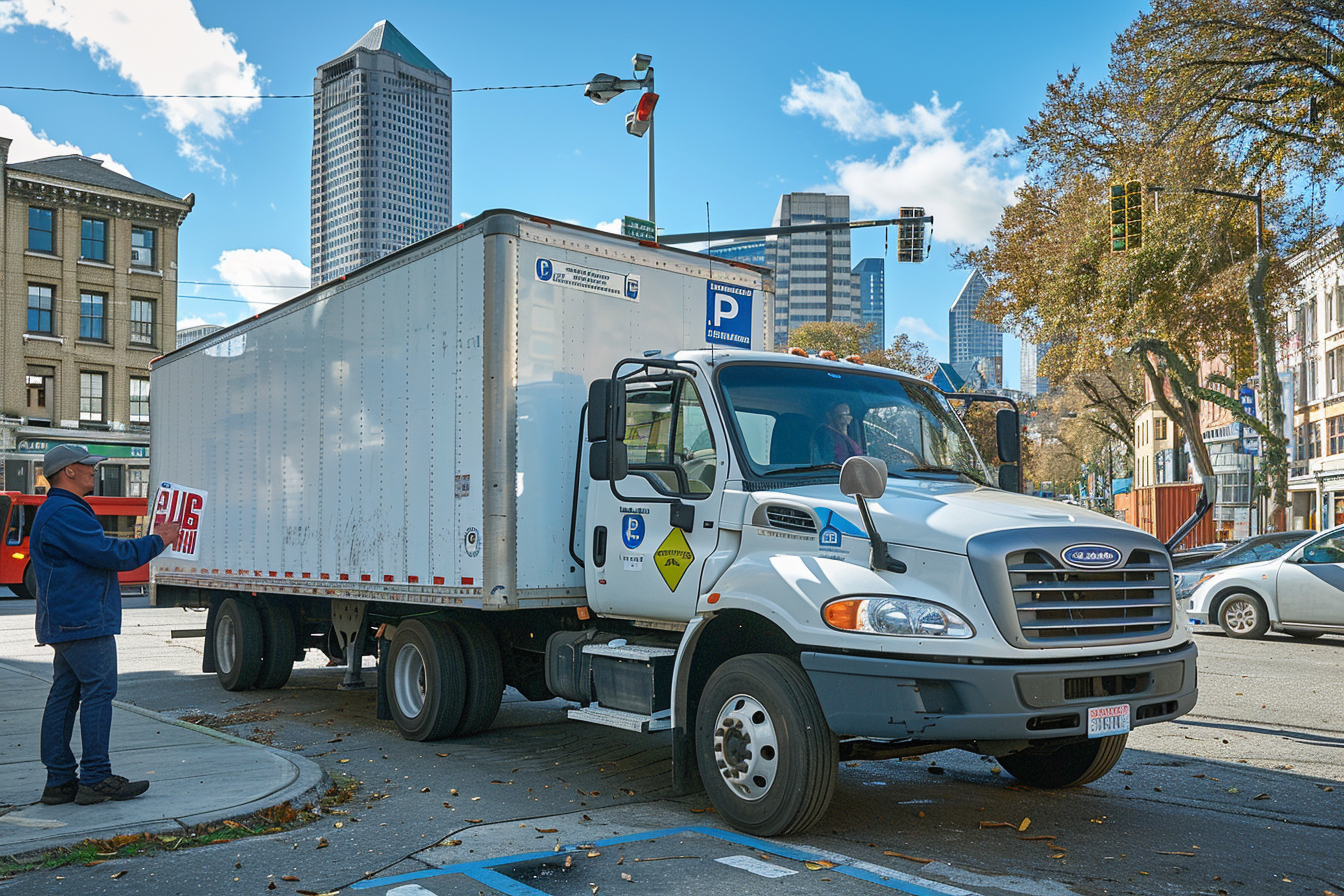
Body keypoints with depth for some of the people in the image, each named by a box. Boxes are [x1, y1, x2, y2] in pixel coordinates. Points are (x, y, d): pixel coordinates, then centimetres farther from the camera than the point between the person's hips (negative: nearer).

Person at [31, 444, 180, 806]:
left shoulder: (56, 511, 22)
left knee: (64, 696, 10)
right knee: (98, 692, -8)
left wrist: (152, 540, 15)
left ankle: (59, 781, 13)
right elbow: (110, 553, -19)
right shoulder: (66, 513, -15)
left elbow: (97, 552, 23)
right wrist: (156, 541, -7)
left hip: (65, 622, 11)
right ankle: (95, 779, -7)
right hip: (84, 621, -11)